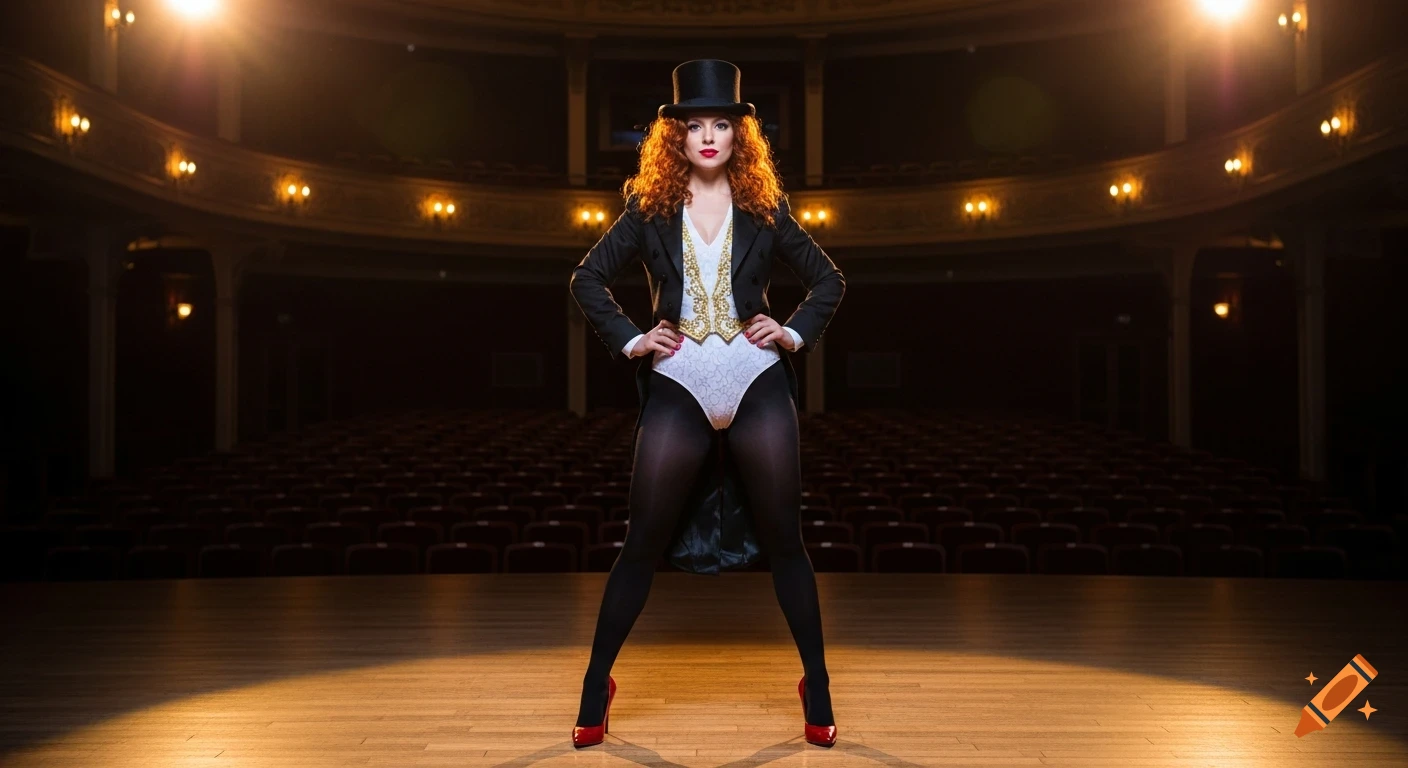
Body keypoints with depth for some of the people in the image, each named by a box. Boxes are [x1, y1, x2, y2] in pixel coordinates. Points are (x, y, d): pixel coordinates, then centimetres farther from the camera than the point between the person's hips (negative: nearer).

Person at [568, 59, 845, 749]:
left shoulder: (763, 208, 7)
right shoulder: (650, 208, 5)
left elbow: (828, 280, 14)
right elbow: (587, 278, 9)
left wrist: (795, 332, 0)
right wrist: (629, 340, -2)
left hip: (758, 384, 1)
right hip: (677, 386, 0)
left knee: (782, 538, 4)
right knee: (644, 542, 2)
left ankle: (816, 686, 16)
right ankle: (596, 685, 15)